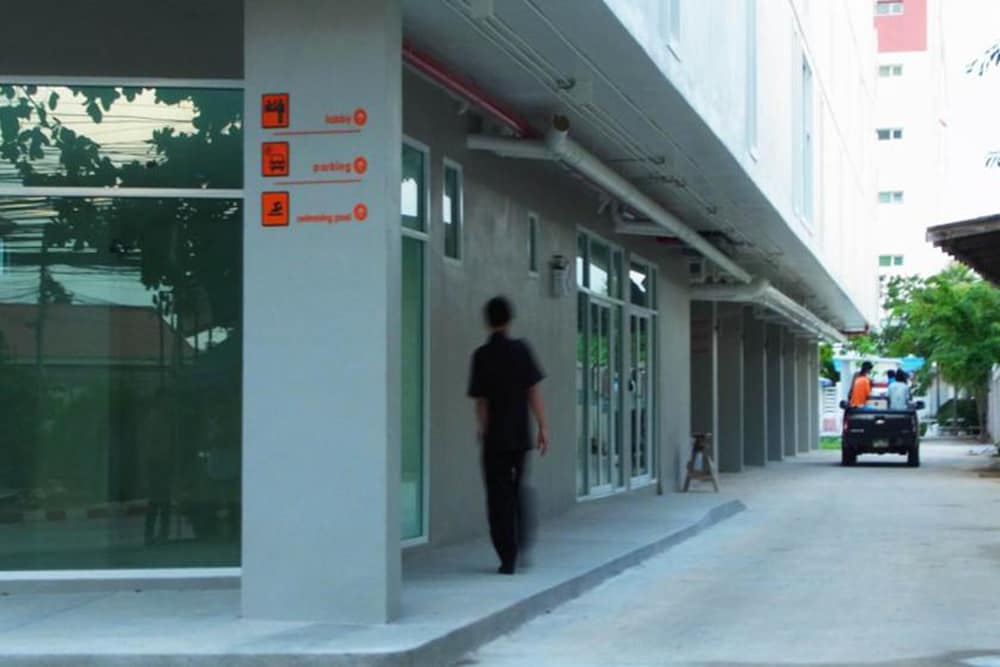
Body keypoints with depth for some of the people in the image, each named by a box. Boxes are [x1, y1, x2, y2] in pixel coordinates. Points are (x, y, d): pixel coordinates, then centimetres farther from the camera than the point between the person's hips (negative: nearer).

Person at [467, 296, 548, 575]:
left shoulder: (482, 356, -4)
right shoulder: (521, 350, -2)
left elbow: (481, 400, -4)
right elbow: (533, 392, -3)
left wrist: (483, 429, 10)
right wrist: (543, 427, 2)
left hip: (495, 437, -2)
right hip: (521, 435, 2)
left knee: (499, 496, 3)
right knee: (518, 491, 18)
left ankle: (508, 557, 0)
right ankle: (522, 547, 12)